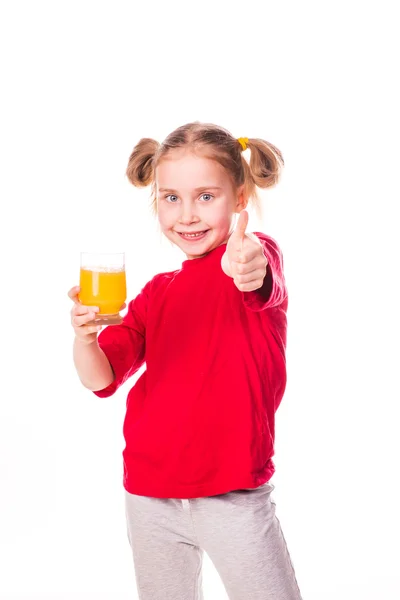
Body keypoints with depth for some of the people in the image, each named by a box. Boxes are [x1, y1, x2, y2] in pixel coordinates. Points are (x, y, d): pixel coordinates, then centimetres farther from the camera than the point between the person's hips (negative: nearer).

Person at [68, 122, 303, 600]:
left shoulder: (257, 254, -7)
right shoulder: (157, 293, 9)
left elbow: (266, 284, -33)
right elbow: (102, 379, 1)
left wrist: (253, 267, -57)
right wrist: (84, 338, -21)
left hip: (236, 498, -5)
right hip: (150, 499, 5)